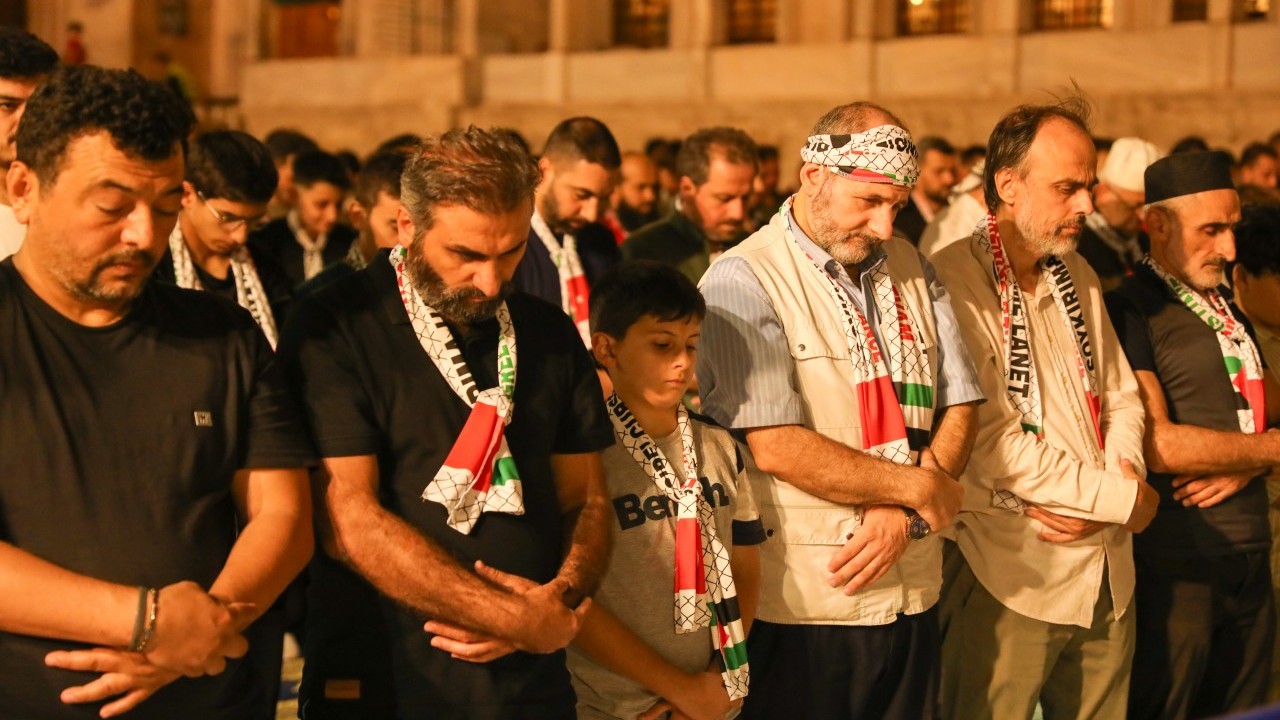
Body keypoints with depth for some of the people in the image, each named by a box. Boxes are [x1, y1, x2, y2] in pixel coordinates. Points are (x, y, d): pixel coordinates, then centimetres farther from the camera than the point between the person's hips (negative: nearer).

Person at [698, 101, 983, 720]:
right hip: (801, 606, -6)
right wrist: (918, 488, -10)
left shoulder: (909, 269, 11)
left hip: (911, 594, 6)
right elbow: (778, 448, -19)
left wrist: (903, 513, -10)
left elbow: (958, 409, 8)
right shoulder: (744, 281, -10)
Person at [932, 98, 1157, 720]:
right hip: (1009, 576, -7)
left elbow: (1122, 396, 17)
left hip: (1107, 574, 7)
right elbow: (995, 442, -19)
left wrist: (1119, 475, -5)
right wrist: (1122, 498, -12)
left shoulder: (1077, 277, 13)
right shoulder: (952, 283, -14)